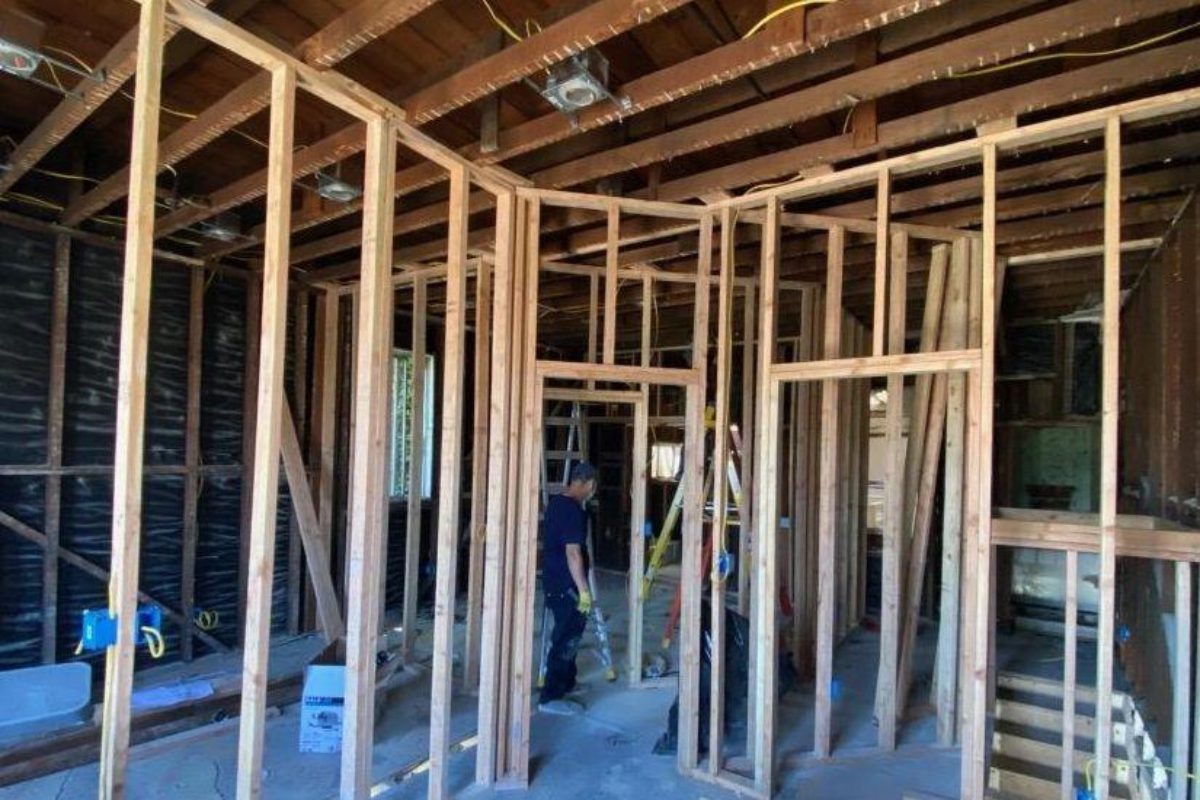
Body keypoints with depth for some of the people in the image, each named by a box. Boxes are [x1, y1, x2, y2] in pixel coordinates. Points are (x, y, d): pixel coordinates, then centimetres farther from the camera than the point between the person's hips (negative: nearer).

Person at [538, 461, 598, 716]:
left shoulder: (556, 502, 9)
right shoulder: (573, 510, -21)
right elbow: (573, 553, -25)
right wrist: (583, 590, -21)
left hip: (553, 580, 10)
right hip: (566, 584, -10)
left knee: (566, 632, 21)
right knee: (567, 637, -2)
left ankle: (566, 682, 34)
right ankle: (551, 697, 5)